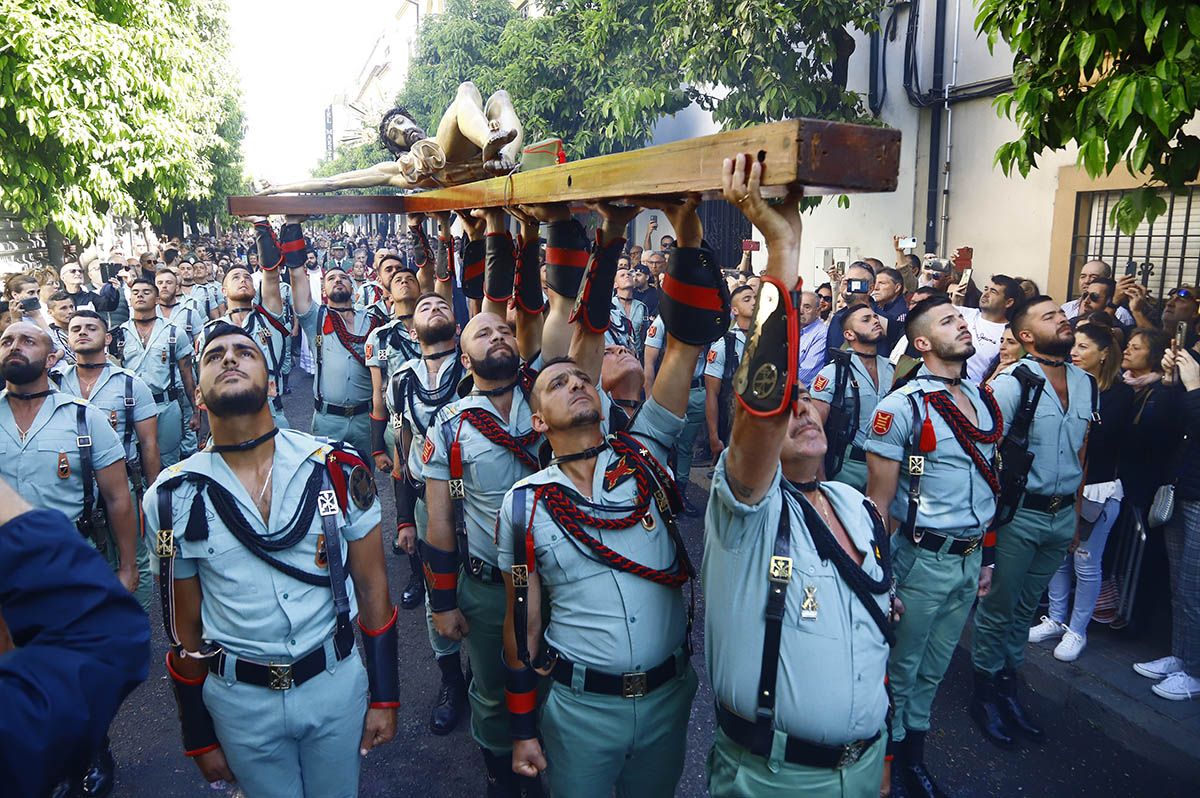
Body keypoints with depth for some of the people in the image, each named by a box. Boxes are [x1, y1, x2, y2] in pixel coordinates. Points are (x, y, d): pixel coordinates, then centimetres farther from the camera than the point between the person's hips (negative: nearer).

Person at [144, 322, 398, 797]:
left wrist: (385, 697, 0)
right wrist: (199, 739, 7)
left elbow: (371, 585, -3)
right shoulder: (174, 498, -8)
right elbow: (184, 625, 1)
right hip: (239, 700, 0)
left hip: (336, 682, 0)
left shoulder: (338, 471, -11)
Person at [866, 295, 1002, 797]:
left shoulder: (983, 400, 6)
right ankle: (887, 755, 31)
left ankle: (913, 753, 37)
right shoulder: (903, 406, -14)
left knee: (934, 669, 20)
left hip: (971, 559, 6)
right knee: (901, 670, 10)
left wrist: (985, 556, 15)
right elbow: (879, 501, -12)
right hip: (922, 560, -6)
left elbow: (983, 485, 15)